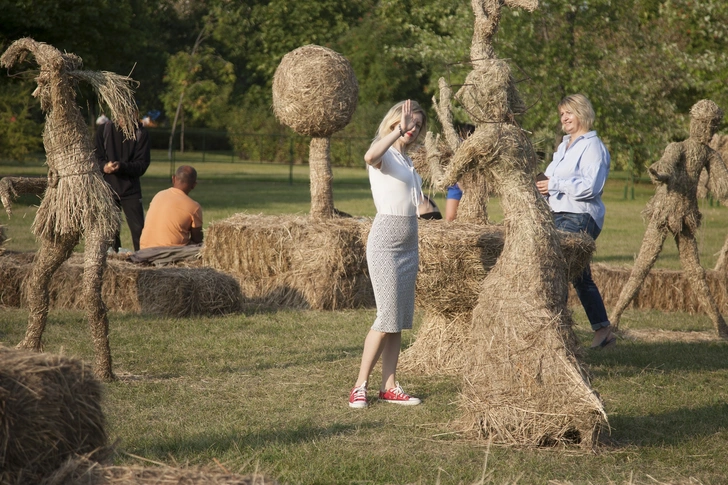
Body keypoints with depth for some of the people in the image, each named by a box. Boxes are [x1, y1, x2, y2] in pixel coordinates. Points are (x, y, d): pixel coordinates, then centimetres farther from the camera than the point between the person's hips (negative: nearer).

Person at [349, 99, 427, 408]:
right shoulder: (384, 153, -8)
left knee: (399, 320, 8)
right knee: (387, 318, -11)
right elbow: (370, 157, -34)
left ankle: (389, 386, 12)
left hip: (409, 244, 8)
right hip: (385, 242, -8)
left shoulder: (406, 160, 17)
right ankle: (360, 386, -4)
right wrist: (398, 130, -32)